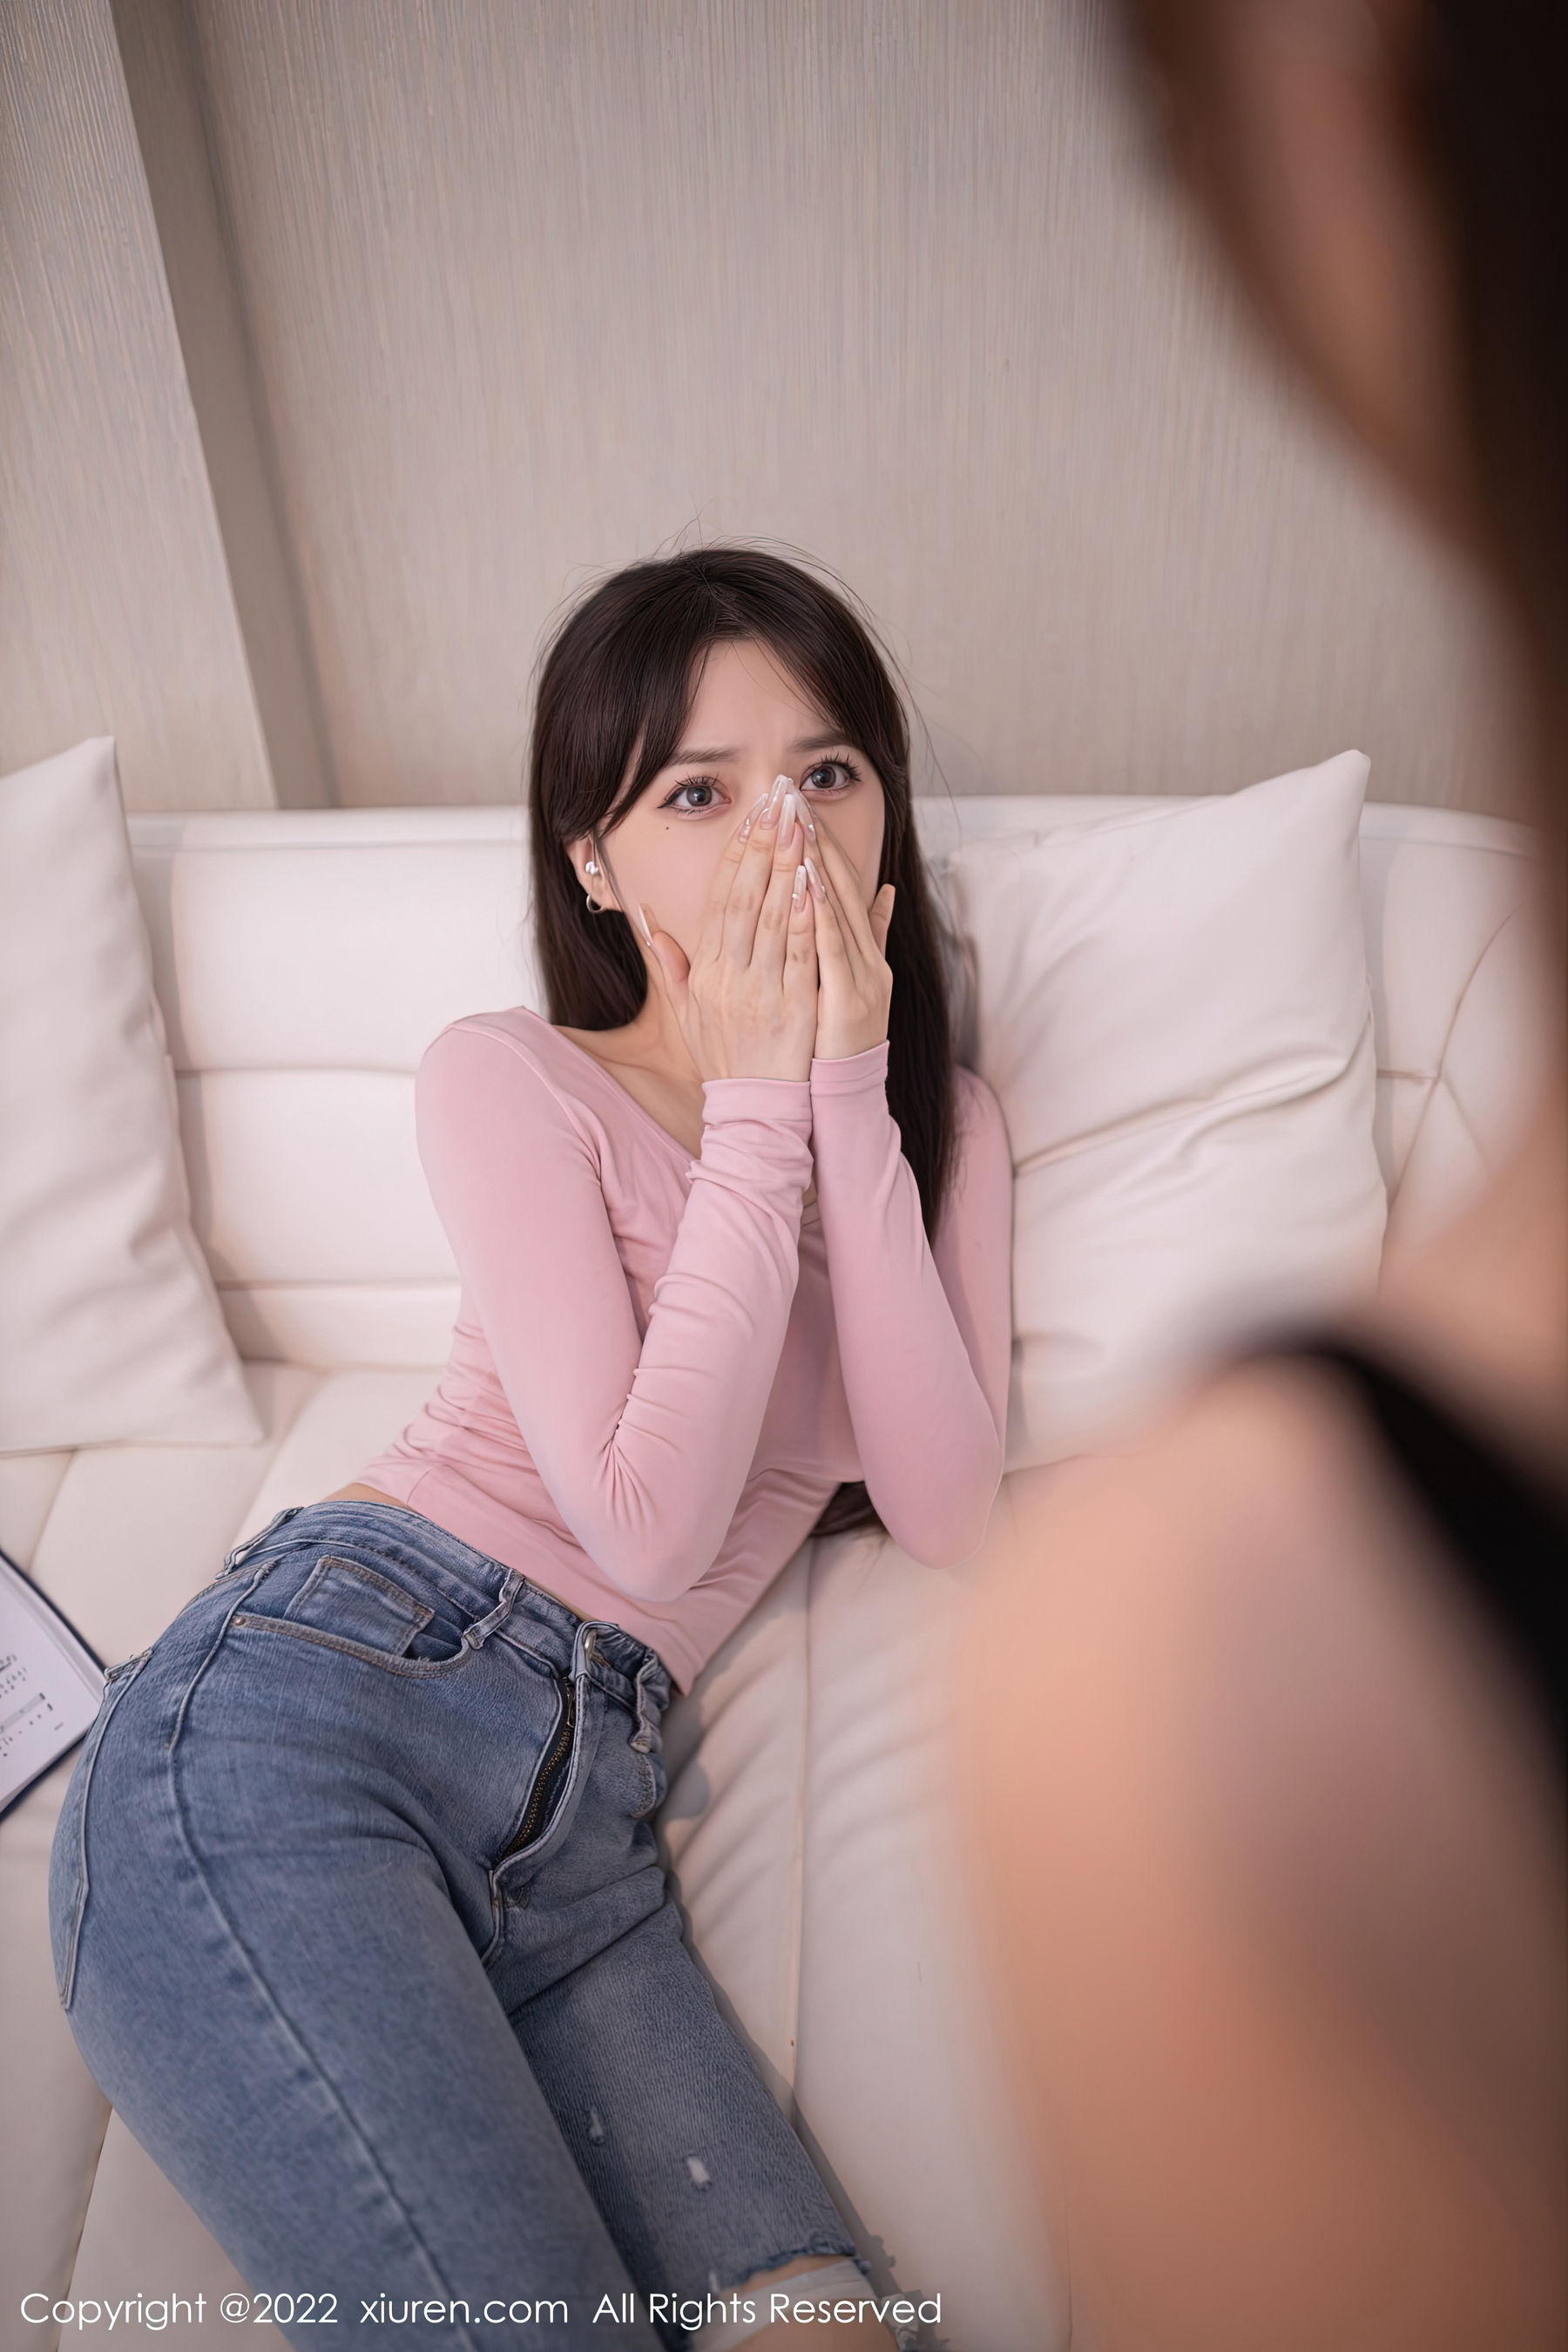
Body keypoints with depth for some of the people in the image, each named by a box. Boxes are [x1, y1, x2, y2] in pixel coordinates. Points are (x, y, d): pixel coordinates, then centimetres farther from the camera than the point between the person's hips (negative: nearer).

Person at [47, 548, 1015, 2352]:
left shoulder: (940, 1121, 14)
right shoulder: (512, 1078, 0)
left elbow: (943, 1511, -1)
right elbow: (645, 1524, -11)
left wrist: (849, 1092, -5)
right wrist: (759, 1108, -7)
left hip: (580, 1811, 4)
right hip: (288, 1724, -3)